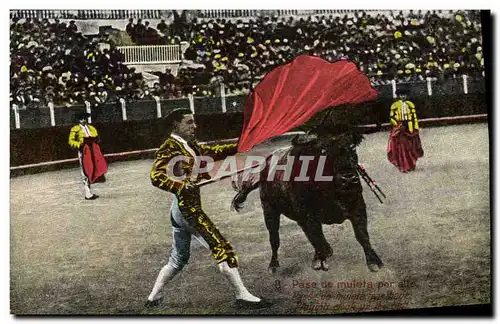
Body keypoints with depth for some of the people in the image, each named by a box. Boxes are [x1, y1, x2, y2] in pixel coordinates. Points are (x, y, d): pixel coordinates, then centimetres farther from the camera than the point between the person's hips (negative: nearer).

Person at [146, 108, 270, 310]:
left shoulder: (191, 146, 14)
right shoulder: (169, 147, -12)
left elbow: (213, 151, 18)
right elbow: (156, 176, -22)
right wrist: (183, 185, -35)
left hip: (180, 210, 10)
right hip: (187, 208, -10)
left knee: (178, 259, 19)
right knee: (222, 249, -7)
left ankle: (153, 298, 28)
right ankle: (243, 296, -4)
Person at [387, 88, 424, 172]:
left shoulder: (410, 104, 11)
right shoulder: (395, 105, 2)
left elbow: (414, 116, 9)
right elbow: (392, 117, -1)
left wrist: (416, 128, 2)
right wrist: (398, 125, -12)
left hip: (410, 128, 3)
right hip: (399, 128, -3)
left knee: (411, 147, 4)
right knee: (401, 147, -6)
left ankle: (411, 166, 15)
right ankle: (404, 167, -2)